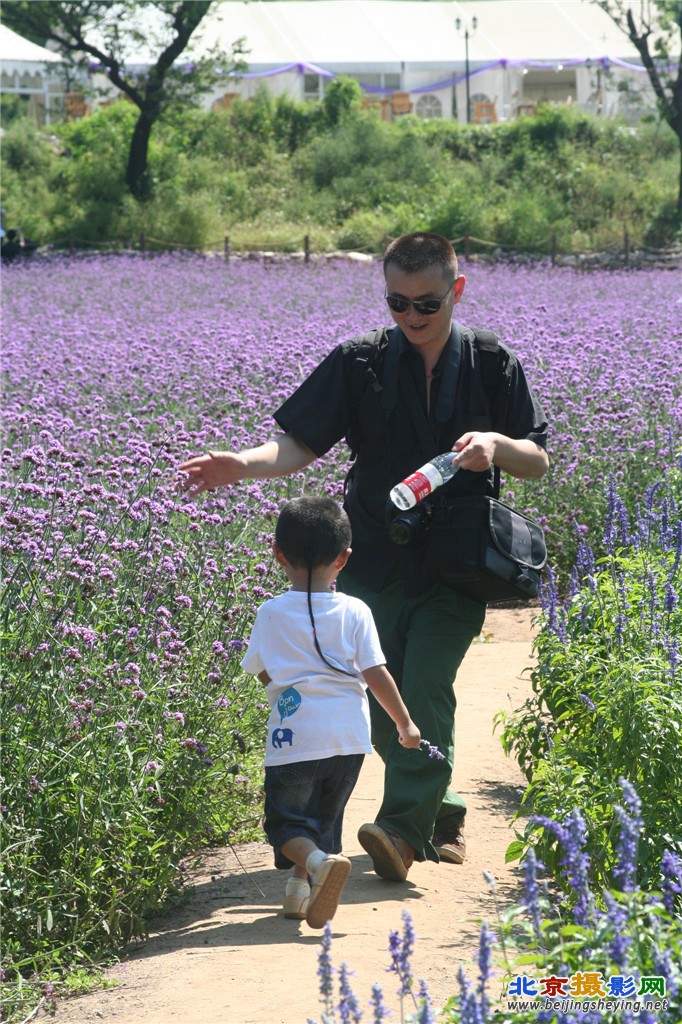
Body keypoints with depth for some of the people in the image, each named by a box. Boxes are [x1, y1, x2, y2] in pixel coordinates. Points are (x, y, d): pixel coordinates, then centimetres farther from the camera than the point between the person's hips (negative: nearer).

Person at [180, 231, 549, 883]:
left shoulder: (494, 366, 2)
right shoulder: (357, 364, 2)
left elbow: (539, 460, 8)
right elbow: (299, 445, -1)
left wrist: (496, 444, -14)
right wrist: (241, 466, -21)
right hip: (374, 562, 2)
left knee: (425, 687, -18)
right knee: (380, 705, 4)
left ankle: (403, 827, -22)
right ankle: (441, 811, 24)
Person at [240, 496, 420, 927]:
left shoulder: (272, 613, -3)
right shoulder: (356, 612, -3)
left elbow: (263, 672, 7)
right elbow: (376, 674, -2)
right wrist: (405, 723, 10)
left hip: (294, 740, -2)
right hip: (349, 739, 2)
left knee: (286, 822, 4)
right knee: (326, 816, 21)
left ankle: (316, 861, -24)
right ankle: (303, 888, 19)